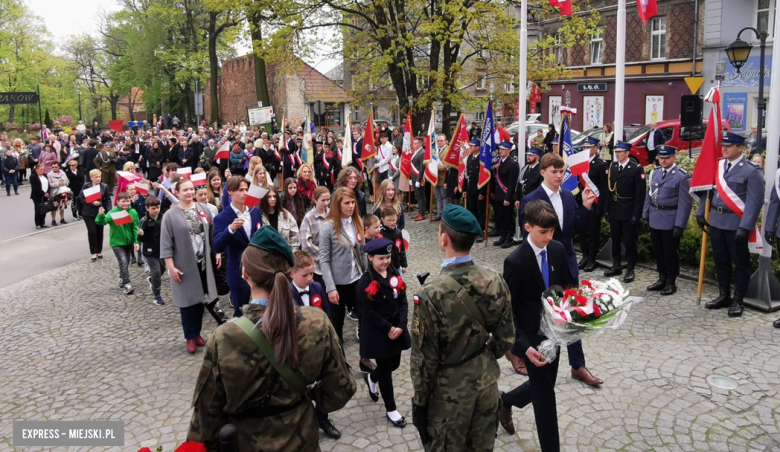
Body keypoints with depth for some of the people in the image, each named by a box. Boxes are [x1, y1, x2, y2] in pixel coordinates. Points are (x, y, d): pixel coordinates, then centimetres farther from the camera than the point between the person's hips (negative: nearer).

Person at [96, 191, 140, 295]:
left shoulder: (133, 212, -5)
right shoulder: (113, 213, -14)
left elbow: (136, 228, -2)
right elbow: (101, 222, -25)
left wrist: (137, 241, -9)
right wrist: (101, 215, -47)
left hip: (129, 242, 4)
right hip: (117, 242, -4)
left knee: (126, 262, 17)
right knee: (123, 262, -15)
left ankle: (122, 279, 38)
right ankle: (127, 284, -14)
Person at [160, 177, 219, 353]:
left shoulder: (203, 209, 3)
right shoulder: (170, 215, -9)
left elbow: (212, 234, 10)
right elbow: (166, 244, -10)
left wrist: (218, 252, 5)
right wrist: (171, 267, -14)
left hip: (202, 263, 4)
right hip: (184, 265, -4)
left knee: (200, 298, 13)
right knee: (188, 300, 4)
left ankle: (197, 333, 28)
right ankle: (190, 337, 17)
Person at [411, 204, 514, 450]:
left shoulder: (431, 293, -26)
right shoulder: (495, 281, -11)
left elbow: (424, 358, -18)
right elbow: (505, 339, 0)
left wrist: (420, 400, -4)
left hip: (450, 390, -4)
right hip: (486, 382, 5)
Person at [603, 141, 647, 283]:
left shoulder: (636, 169, -10)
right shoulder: (612, 167, 7)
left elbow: (640, 194, -11)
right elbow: (609, 189, 9)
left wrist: (636, 214, -15)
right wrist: (606, 209, 5)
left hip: (628, 212, -5)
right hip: (614, 210, 5)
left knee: (629, 240, 3)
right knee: (615, 239, 14)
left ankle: (630, 269, 13)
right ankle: (616, 265, 26)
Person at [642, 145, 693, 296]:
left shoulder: (682, 176, -12)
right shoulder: (655, 173, 7)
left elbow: (685, 202, -14)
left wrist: (679, 225, -17)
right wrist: (646, 216, 10)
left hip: (670, 221, -6)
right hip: (655, 220, 6)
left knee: (670, 252, 5)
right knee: (658, 252, 14)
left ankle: (671, 282, 17)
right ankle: (662, 279, 28)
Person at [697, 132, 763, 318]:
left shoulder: (751, 170, -10)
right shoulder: (717, 166, 7)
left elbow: (754, 201, -14)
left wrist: (745, 227, -19)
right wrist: (701, 213, 8)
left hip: (736, 223, -6)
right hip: (716, 220, 6)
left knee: (740, 262, 5)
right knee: (720, 260, 14)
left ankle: (738, 301, 13)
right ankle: (723, 296, 27)